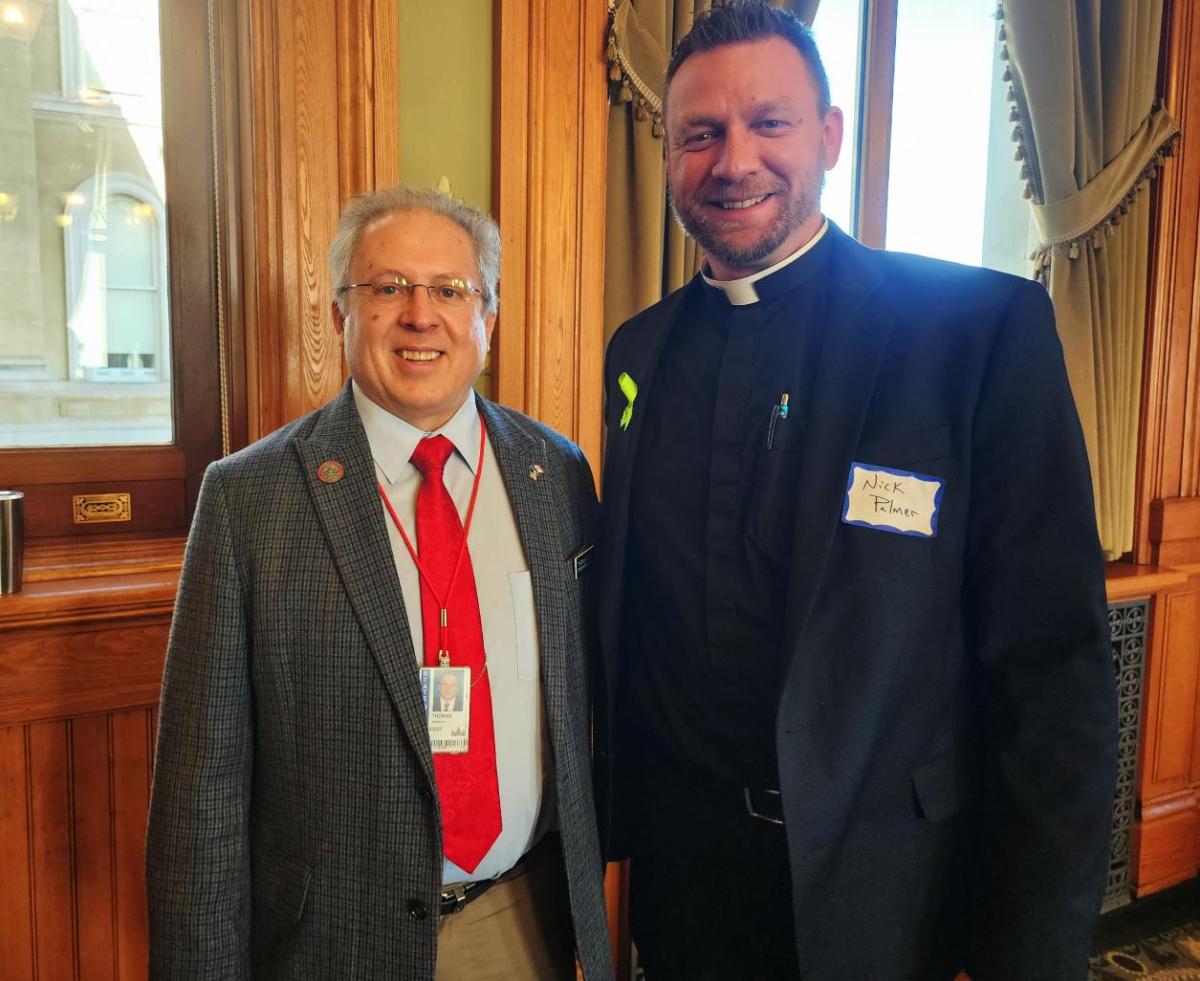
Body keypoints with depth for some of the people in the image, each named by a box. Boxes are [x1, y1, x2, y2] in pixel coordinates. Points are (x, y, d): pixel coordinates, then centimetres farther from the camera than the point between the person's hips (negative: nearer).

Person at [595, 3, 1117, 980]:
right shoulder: (641, 348, 1)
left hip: (883, 880, -3)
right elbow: (627, 608, 6)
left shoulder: (987, 326, -13)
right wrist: (609, 814, 5)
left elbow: (1054, 665, -14)